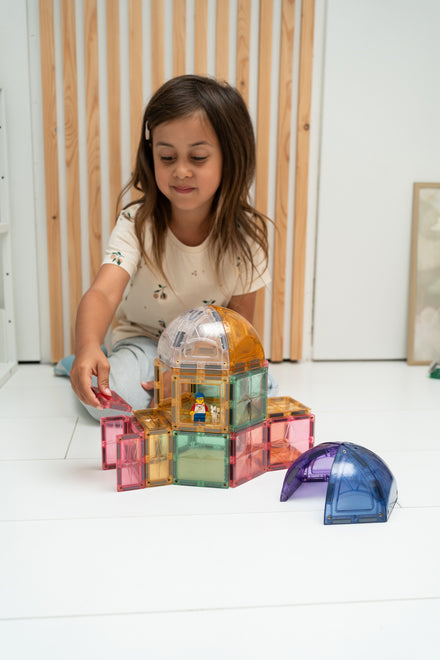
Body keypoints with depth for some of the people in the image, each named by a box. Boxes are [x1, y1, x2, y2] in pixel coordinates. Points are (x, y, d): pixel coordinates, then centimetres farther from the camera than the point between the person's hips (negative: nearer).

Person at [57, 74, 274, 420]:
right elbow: (104, 291, -34)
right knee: (104, 395, -32)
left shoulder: (245, 233, -15)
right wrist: (88, 346, -57)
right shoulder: (137, 223, -18)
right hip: (144, 339, -2)